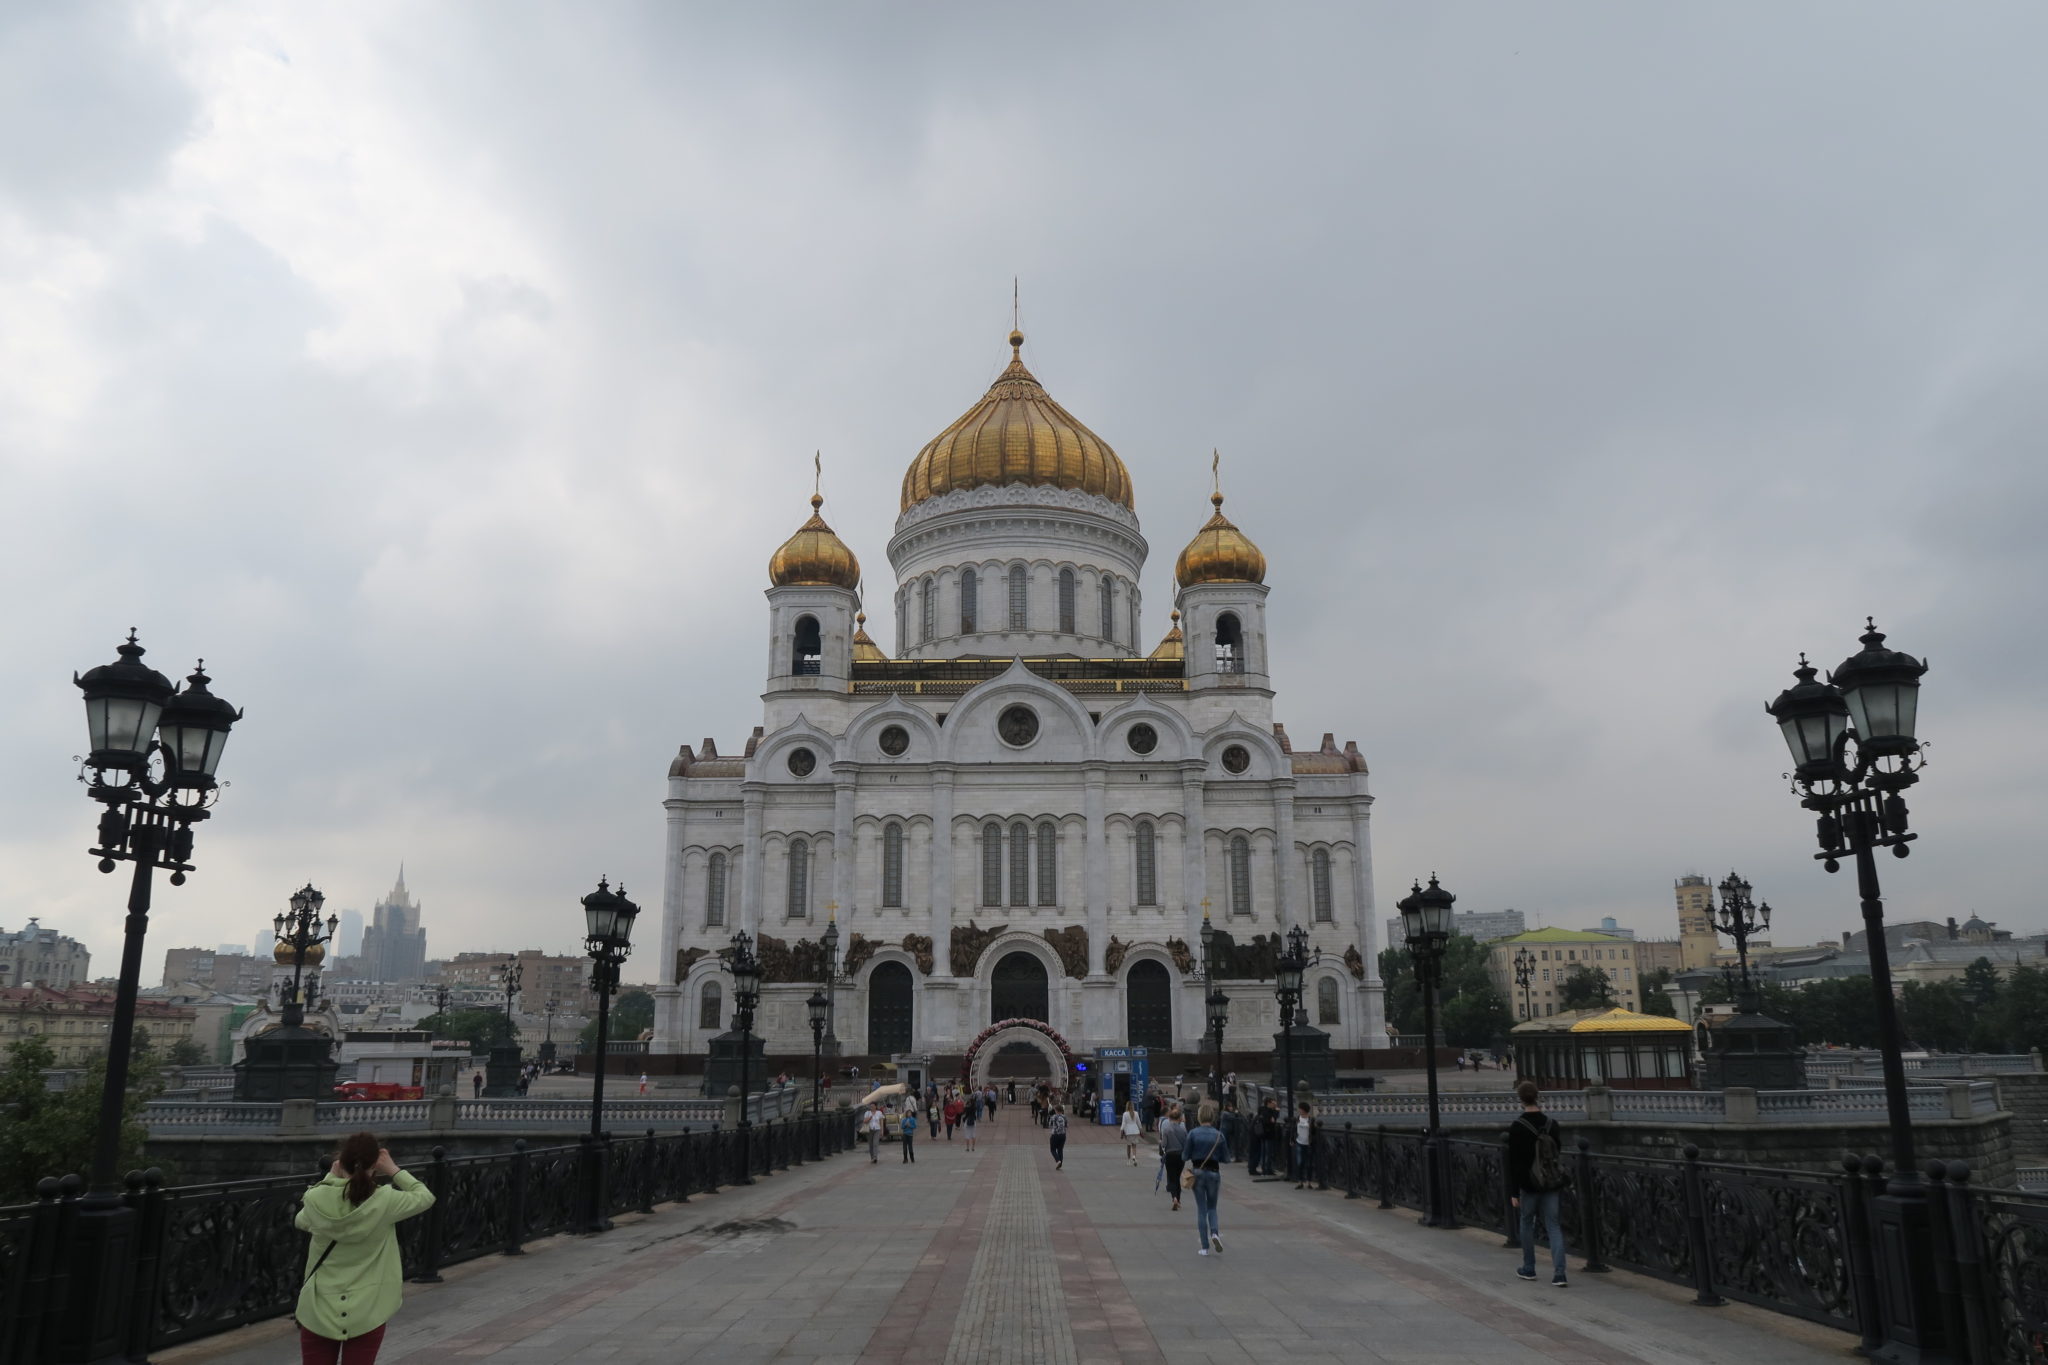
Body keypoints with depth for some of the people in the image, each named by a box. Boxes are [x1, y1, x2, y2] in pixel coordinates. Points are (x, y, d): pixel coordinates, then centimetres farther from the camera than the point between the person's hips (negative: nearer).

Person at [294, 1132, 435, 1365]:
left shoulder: (318, 1201, -10)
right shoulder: (385, 1201, -14)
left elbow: (300, 1222, 14)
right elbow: (425, 1197, 4)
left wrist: (330, 1178, 12)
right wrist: (393, 1170, 4)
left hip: (319, 1310, 1)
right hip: (367, 1313, -1)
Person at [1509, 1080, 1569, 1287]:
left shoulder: (1516, 1128, -13)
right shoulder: (1553, 1124, 0)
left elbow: (1513, 1163, -12)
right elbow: (1559, 1154, 10)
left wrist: (1515, 1192, -6)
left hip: (1528, 1186, -3)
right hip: (1551, 1184, 3)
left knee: (1527, 1224, 13)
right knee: (1554, 1226, 5)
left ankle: (1529, 1269, 23)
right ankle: (1559, 1273, -3)